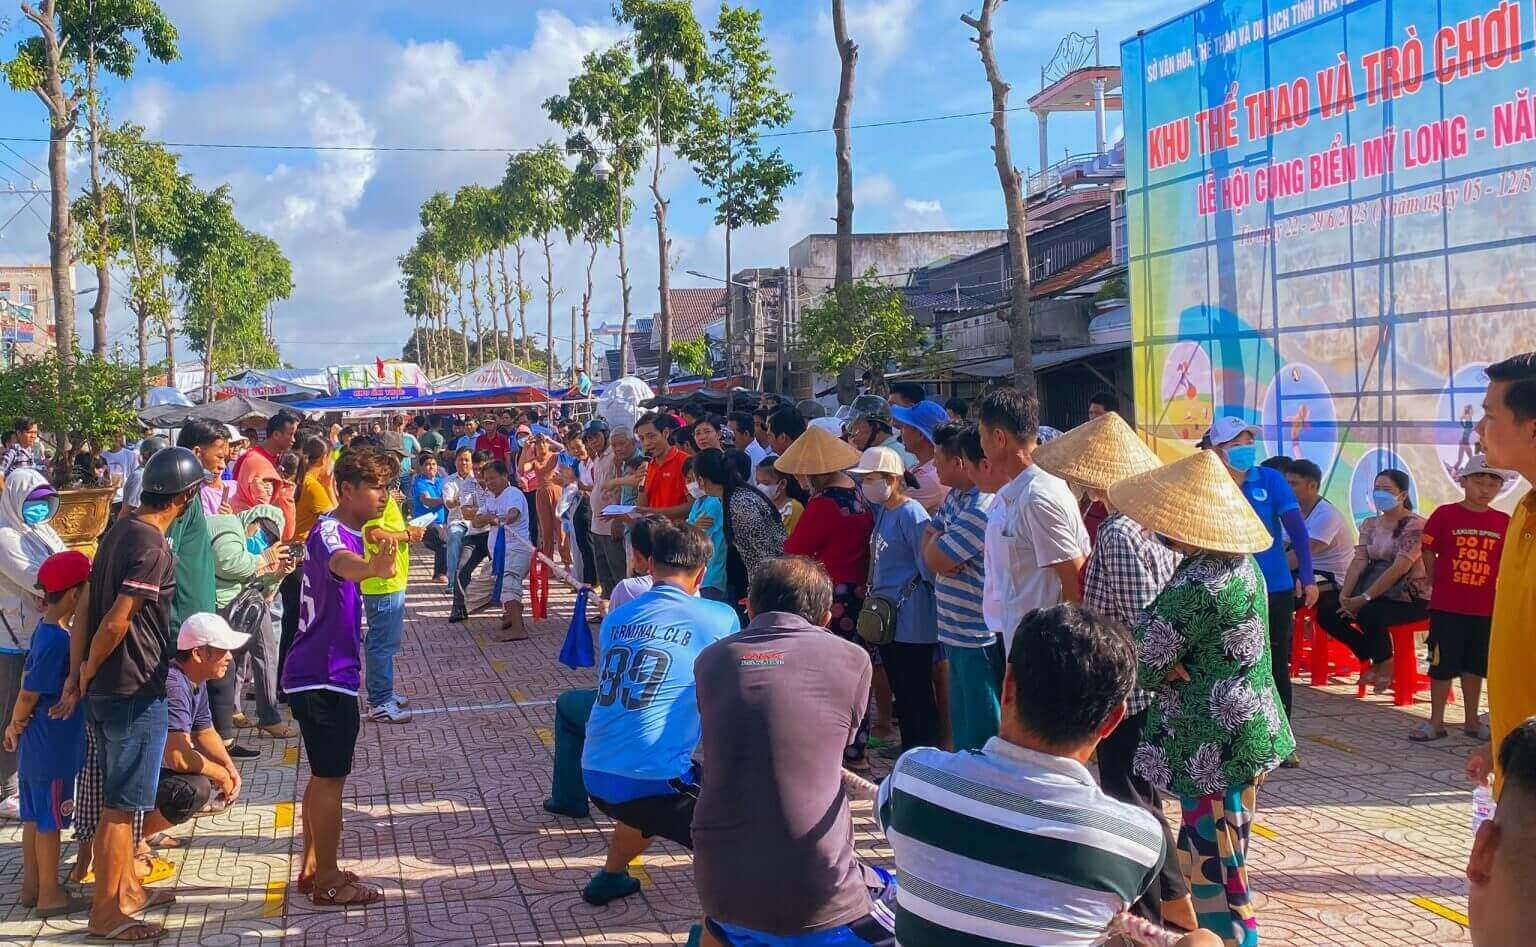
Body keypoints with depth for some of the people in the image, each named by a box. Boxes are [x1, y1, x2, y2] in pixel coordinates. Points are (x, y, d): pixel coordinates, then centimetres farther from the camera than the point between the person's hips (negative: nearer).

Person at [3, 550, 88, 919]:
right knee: (50, 819, 2)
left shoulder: (44, 628, 5)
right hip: (55, 746, -9)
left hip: (38, 742, 9)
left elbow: (30, 679, 13)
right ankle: (50, 895, 12)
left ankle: (31, 886, 27)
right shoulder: (59, 641, -24)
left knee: (34, 815, 16)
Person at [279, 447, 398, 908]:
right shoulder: (331, 532, -21)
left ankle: (313, 869, 27)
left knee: (323, 775, 17)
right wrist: (372, 568, -68)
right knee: (330, 779, -1)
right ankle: (328, 882, 8)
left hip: (318, 674, 10)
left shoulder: (340, 530, 11)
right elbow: (340, 562, -47)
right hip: (326, 677, -10)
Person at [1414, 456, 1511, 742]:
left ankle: (1471, 721, 25)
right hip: (1446, 607, -3)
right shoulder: (1445, 514, -6)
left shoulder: (1503, 522, 2)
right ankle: (1436, 722, 13)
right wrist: (1438, 586, 0)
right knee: (1442, 665, 4)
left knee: (1475, 666, 13)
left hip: (1485, 609, 3)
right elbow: (1428, 553, -1)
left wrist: (1497, 591, 2)